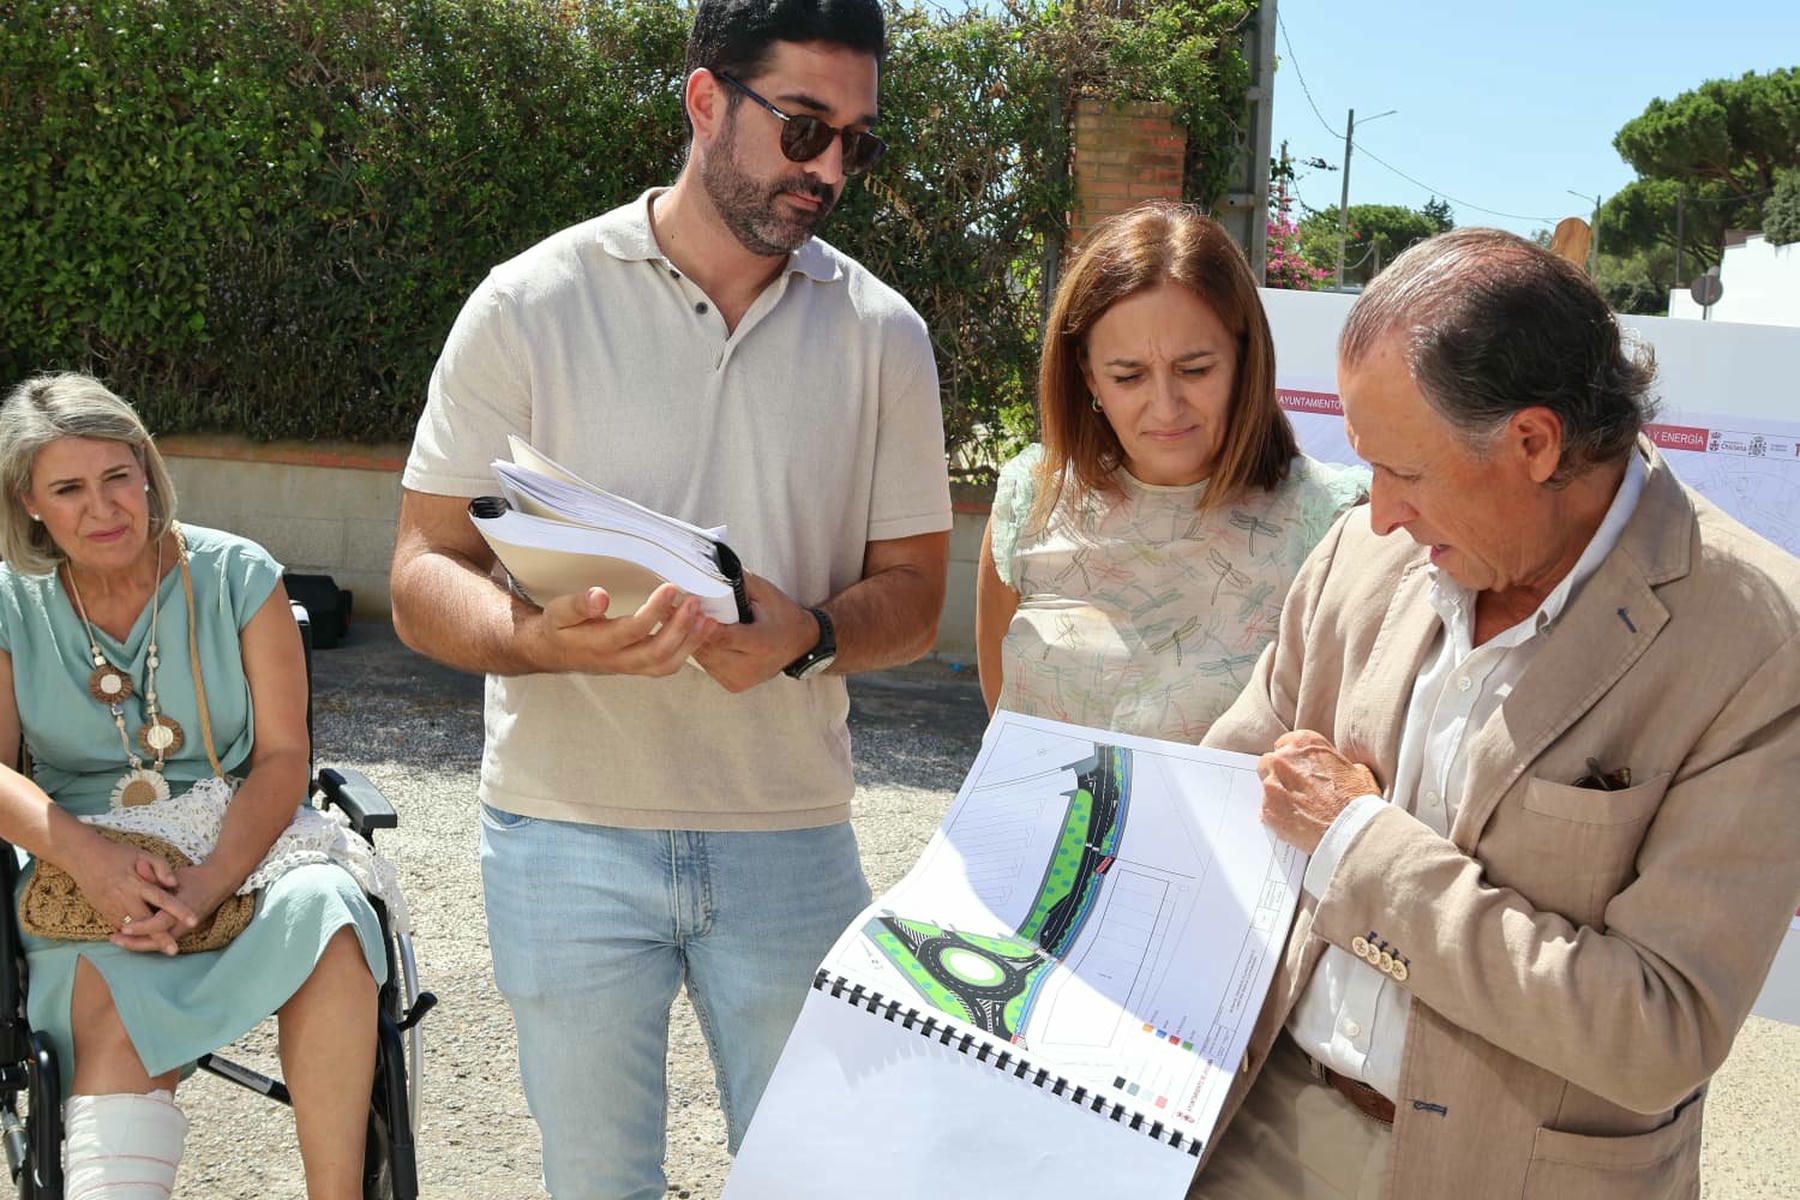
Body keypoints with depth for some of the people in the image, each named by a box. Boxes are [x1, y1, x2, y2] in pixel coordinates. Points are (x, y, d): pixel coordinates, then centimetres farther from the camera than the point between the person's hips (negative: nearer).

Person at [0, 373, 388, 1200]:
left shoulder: (237, 576, 3)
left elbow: (283, 756, -3)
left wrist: (211, 881, -21)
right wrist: (86, 857, -23)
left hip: (242, 856, 0)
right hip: (83, 883, 0)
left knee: (323, 913, -34)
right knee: (120, 1028, -33)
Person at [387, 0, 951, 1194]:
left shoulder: (882, 334, 3)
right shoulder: (530, 305, -4)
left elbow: (913, 593, 5)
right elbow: (424, 577, -4)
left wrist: (806, 636, -17)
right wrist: (543, 636, -26)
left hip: (793, 835, 2)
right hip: (570, 836, -1)